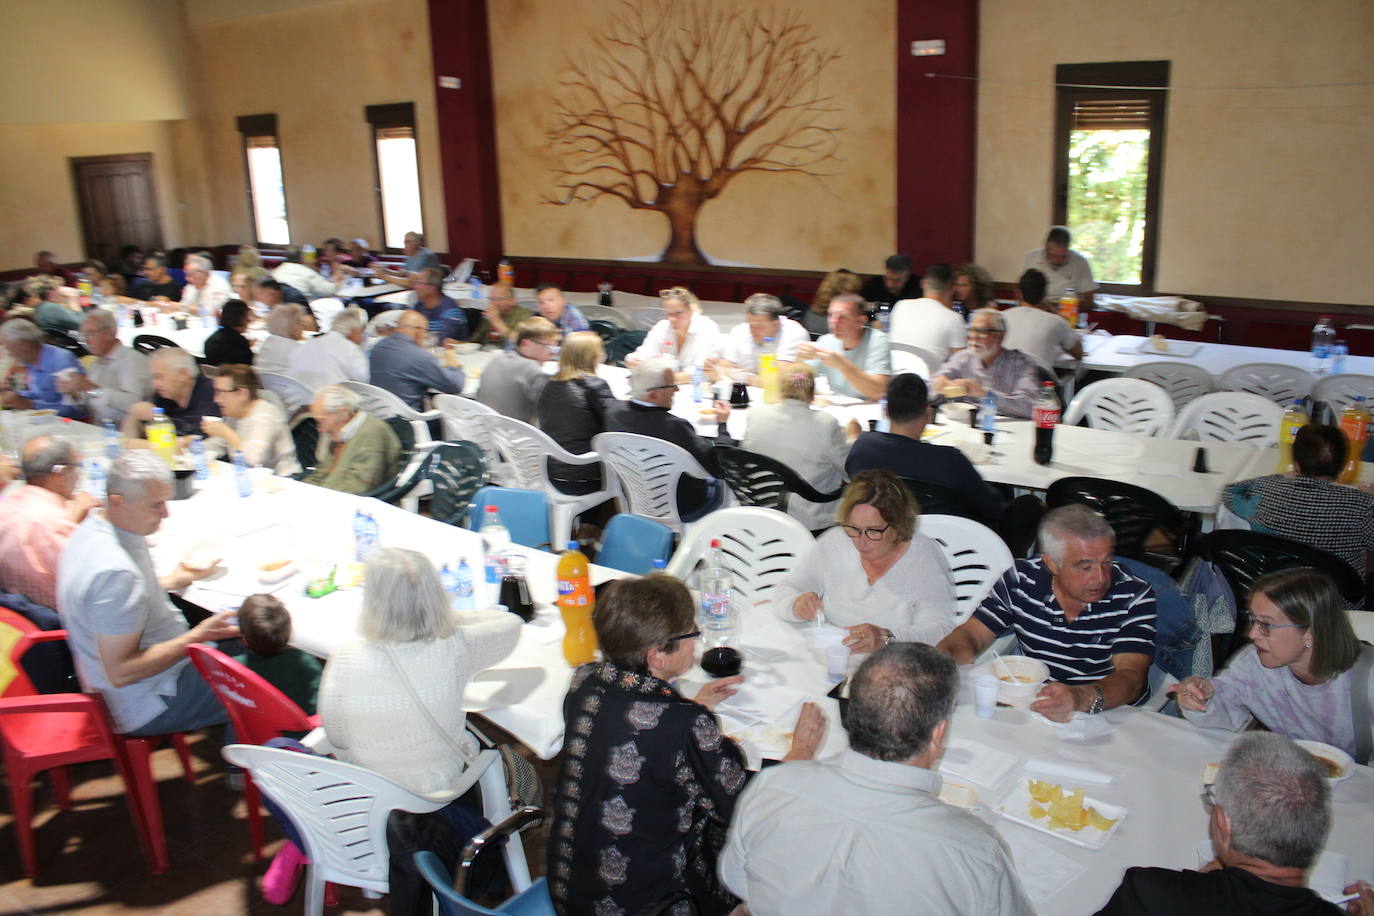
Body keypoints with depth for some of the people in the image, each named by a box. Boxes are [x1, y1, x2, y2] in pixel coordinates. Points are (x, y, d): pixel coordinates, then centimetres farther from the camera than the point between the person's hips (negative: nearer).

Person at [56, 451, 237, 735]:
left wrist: (172, 580, 14)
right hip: (151, 705, -10)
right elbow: (120, 672, -28)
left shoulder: (92, 528, -1)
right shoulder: (115, 572, -32)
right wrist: (196, 637, -27)